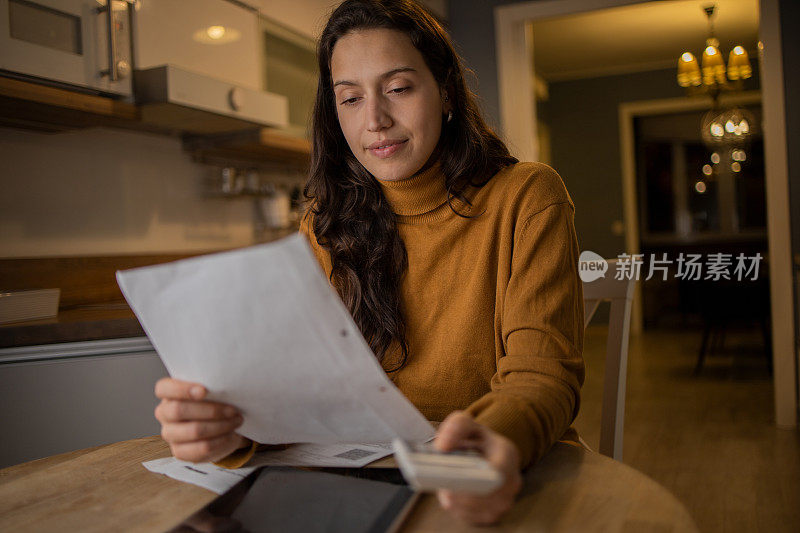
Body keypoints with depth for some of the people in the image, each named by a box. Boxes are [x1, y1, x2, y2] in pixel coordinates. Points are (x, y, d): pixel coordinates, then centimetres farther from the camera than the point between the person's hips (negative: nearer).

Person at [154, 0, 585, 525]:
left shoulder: (527, 197, -6)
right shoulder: (326, 224, 5)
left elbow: (542, 372, -13)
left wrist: (501, 439, -35)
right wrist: (231, 423, -26)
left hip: (522, 476, -1)